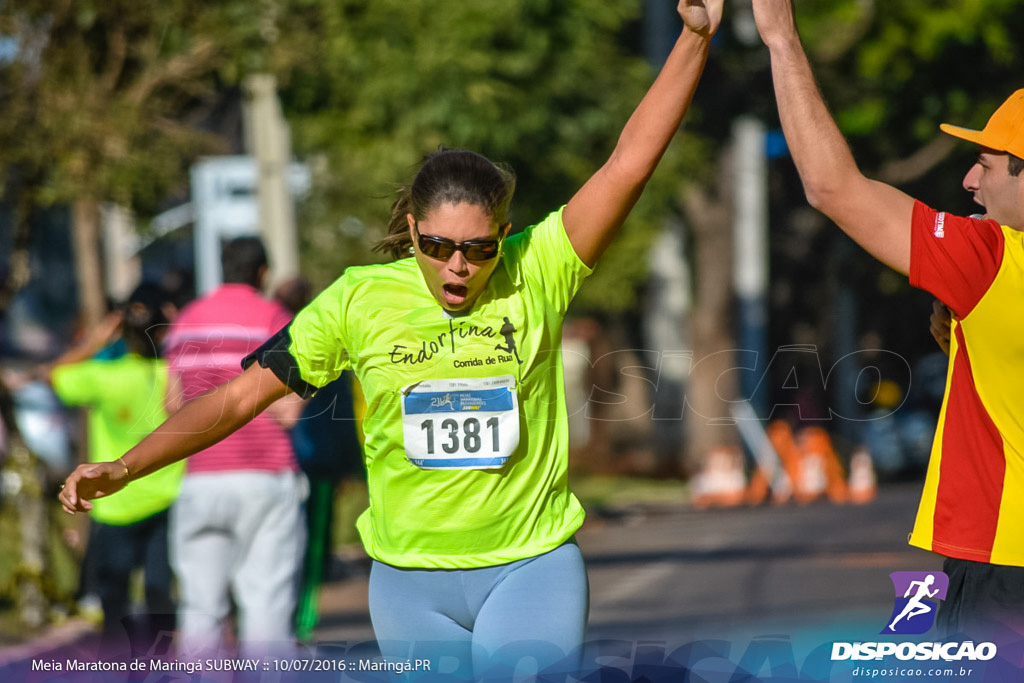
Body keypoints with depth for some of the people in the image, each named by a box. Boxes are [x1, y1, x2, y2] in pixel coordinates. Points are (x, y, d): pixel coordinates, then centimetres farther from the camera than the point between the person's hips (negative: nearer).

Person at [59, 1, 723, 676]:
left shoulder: (535, 275, -6)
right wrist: (124, 468, -4)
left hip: (533, 568, -2)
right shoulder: (360, 299, -2)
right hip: (411, 582, 2)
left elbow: (629, 164, -12)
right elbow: (243, 394, 2)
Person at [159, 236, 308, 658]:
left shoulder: (185, 320, 14)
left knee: (201, 606, 5)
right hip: (265, 476, -4)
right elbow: (286, 411, -11)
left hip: (201, 478, 4)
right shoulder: (273, 318, -3)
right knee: (266, 601, -5)